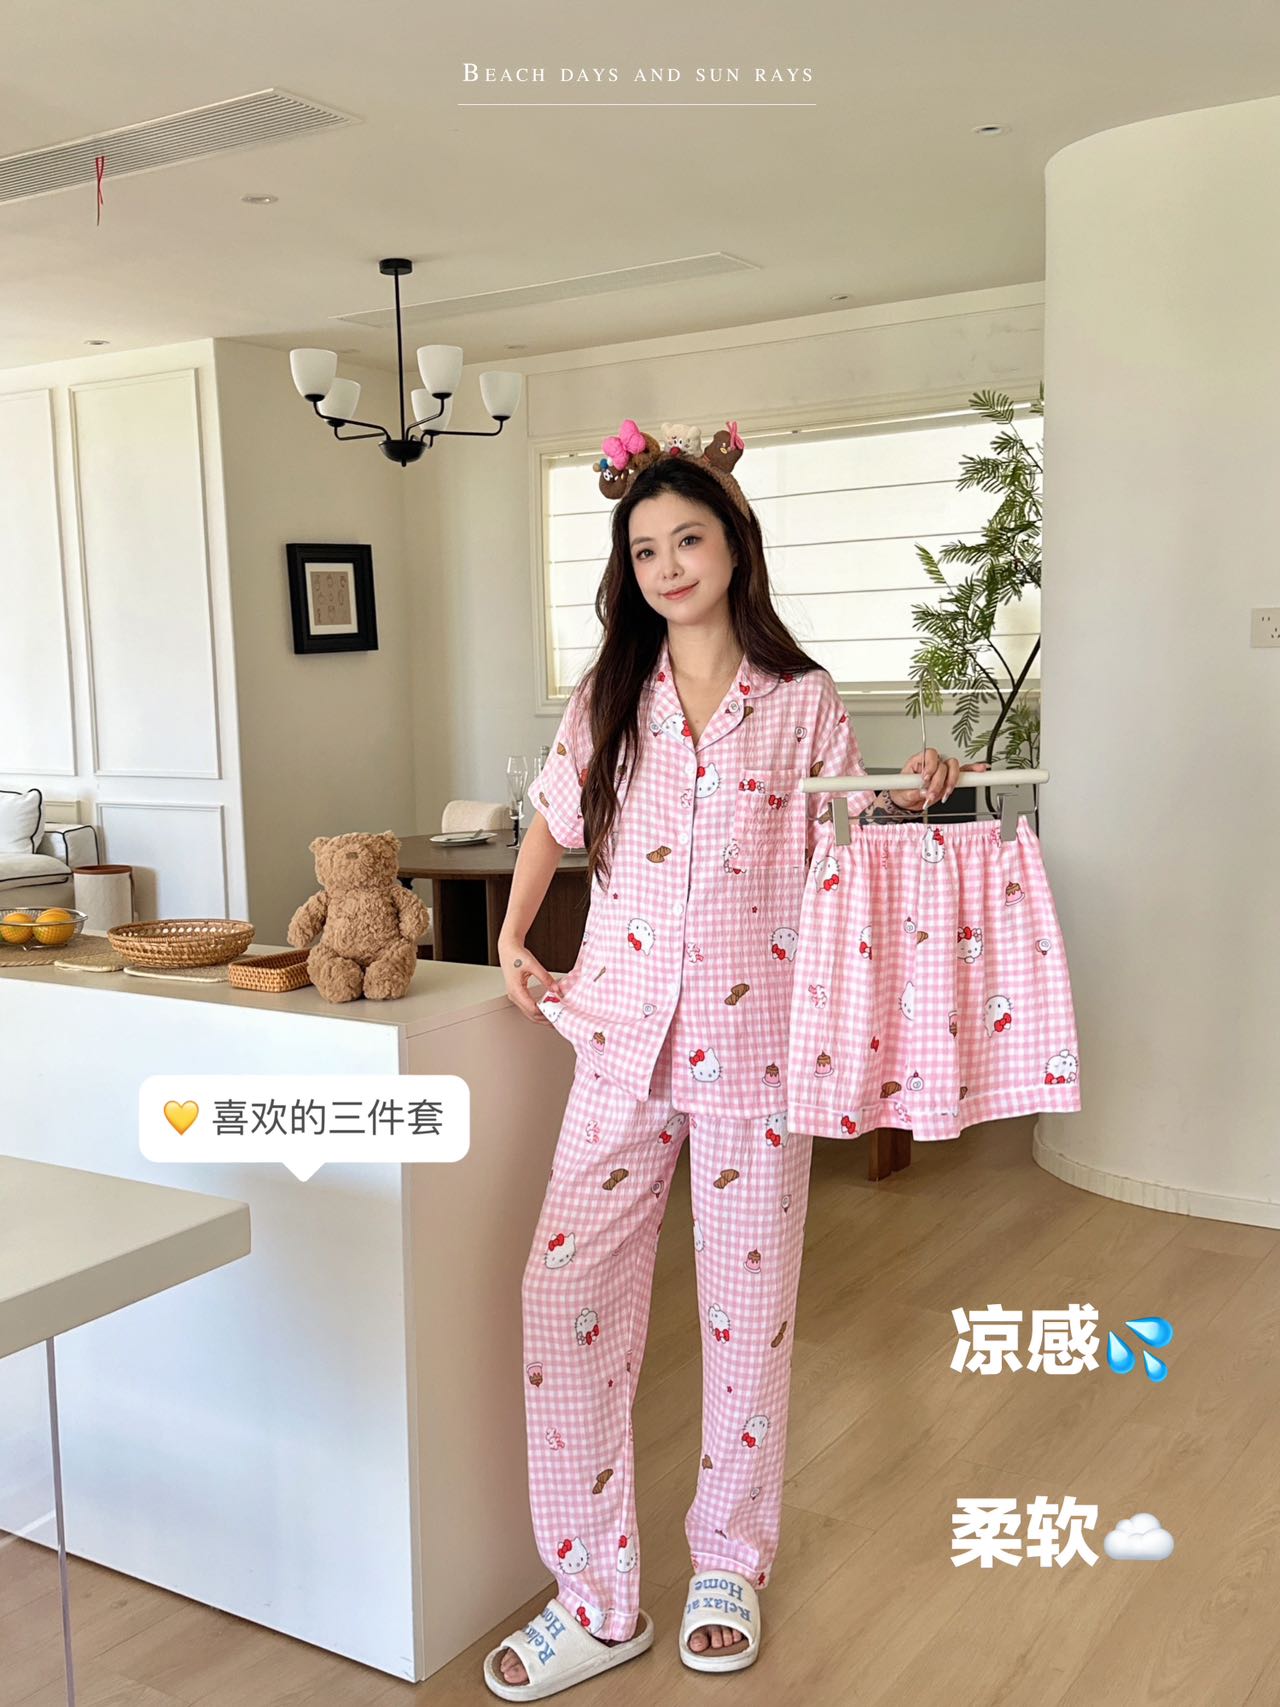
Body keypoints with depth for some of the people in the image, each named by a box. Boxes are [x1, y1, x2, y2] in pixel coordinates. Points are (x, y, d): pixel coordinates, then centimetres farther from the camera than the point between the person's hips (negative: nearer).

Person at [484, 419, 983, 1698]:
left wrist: (912, 799, -13)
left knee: (749, 1302, 8)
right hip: (622, 1030, 2)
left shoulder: (801, 701, 2)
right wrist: (514, 939, 7)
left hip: (752, 1033, -2)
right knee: (566, 1289, -4)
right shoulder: (606, 698, 8)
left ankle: (729, 1565, 29)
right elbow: (553, 825, 19)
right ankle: (596, 1599, 11)